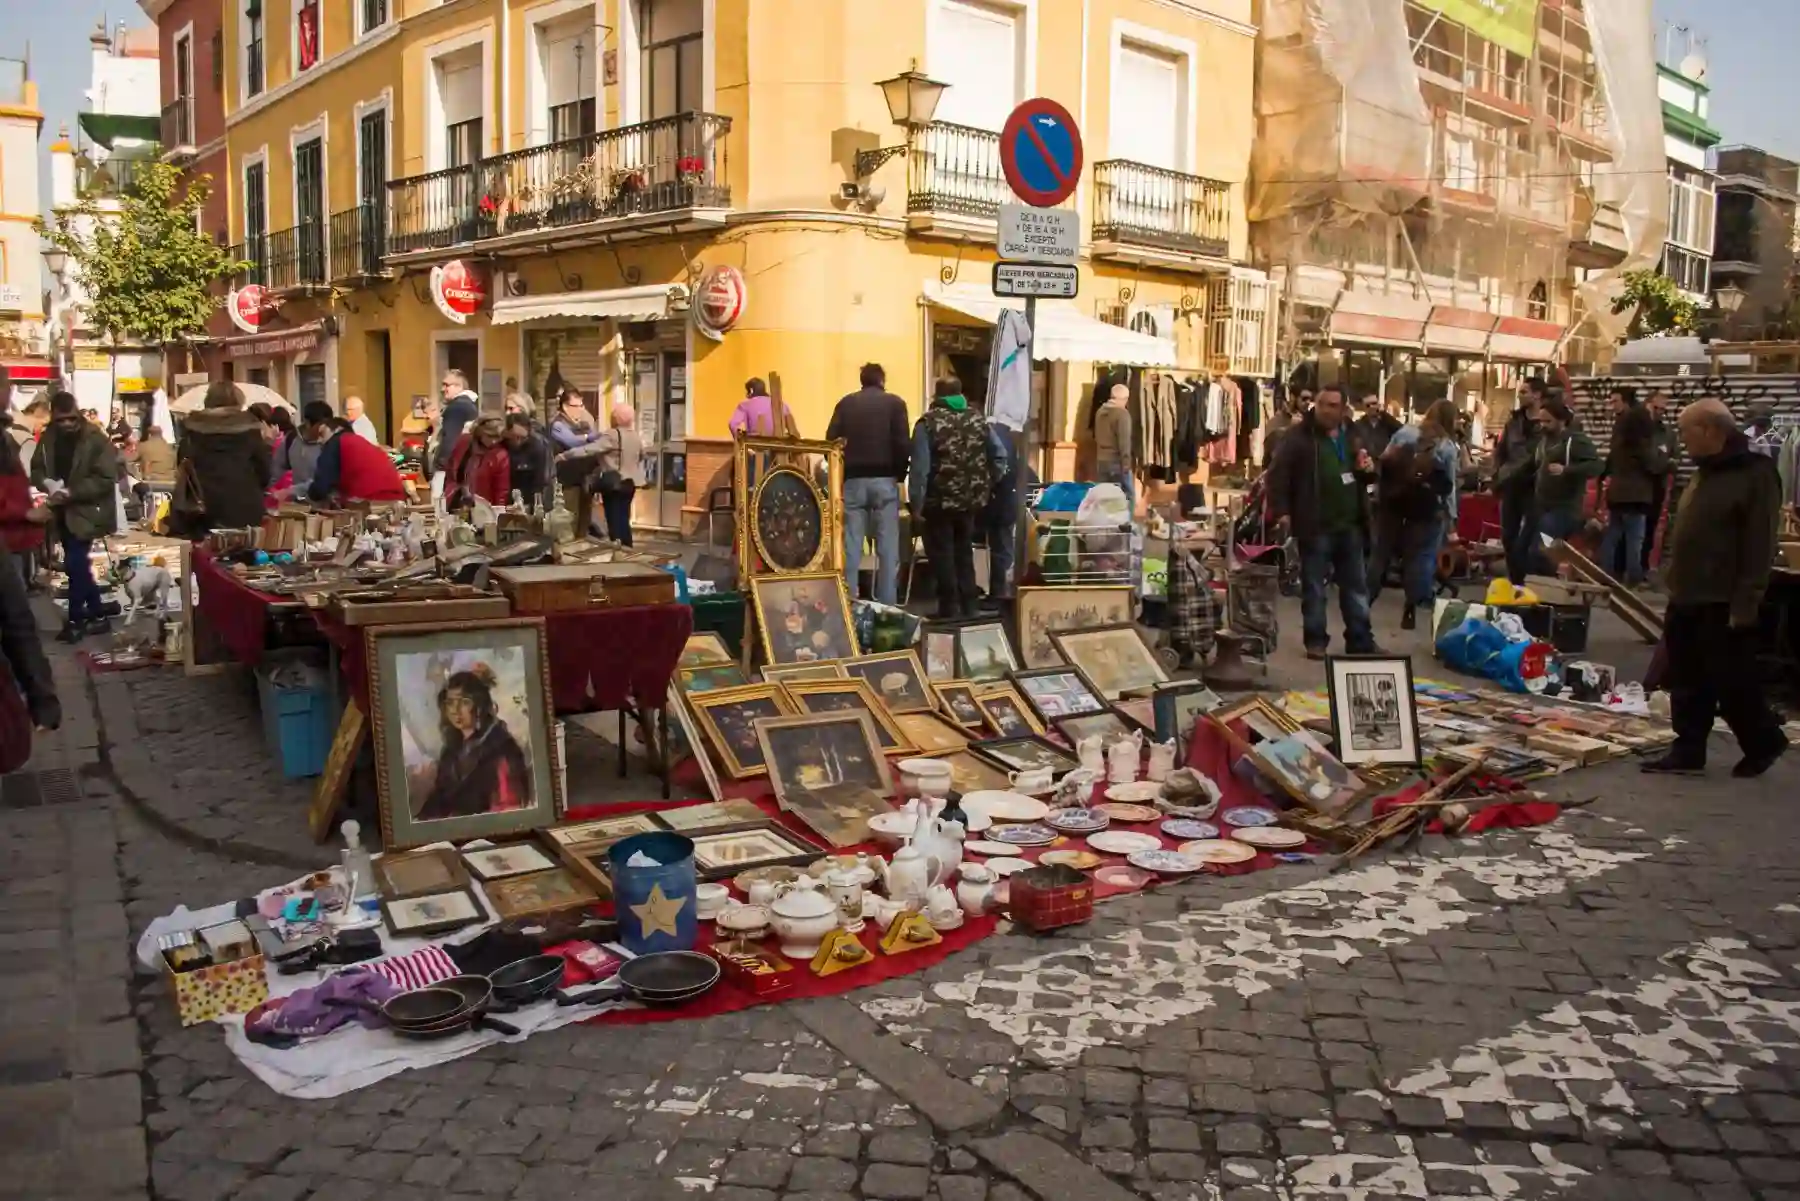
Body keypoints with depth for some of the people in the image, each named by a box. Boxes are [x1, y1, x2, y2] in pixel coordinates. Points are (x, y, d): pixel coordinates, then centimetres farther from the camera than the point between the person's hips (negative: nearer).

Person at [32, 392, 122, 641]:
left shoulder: (96, 439, -12)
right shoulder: (48, 438, 5)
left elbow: (105, 479, -16)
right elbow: (36, 469, 13)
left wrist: (71, 492, -24)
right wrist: (47, 483, -10)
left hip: (86, 512, -6)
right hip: (62, 512, 7)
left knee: (74, 564, -10)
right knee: (78, 563, 12)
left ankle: (75, 620, 2)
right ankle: (95, 614, 23)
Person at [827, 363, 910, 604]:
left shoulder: (846, 403, 9)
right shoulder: (895, 403, 3)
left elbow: (831, 440, 2)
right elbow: (902, 443, -6)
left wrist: (841, 474, 11)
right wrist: (900, 474, 7)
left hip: (853, 480, 2)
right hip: (884, 480, -2)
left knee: (851, 546, 2)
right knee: (888, 547, 2)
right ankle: (887, 604, 0)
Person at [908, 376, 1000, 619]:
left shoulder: (928, 422, -8)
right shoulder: (978, 419, 6)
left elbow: (920, 466, -16)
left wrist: (916, 503, -12)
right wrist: (985, 489, 14)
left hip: (940, 501, -5)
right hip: (971, 500, 5)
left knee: (942, 556, 6)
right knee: (964, 553, 18)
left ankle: (950, 609, 6)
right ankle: (968, 607, 20)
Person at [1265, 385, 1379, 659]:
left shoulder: (1352, 436, 12)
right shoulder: (1298, 436, -6)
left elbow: (1365, 477, 26)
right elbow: (1278, 474, -11)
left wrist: (1369, 470, 2)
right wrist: (1281, 511, -20)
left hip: (1350, 524, 6)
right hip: (1315, 526, -6)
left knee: (1356, 585, 12)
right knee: (1314, 587, 3)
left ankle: (1361, 641, 21)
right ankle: (1315, 641, 13)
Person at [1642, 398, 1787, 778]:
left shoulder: (1755, 473, -14)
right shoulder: (1705, 471, 14)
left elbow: (1759, 548, -18)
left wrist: (1745, 604, -21)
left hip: (1723, 604, -8)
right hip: (1687, 599, 9)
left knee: (1733, 683, 2)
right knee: (1688, 683, 10)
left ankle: (1763, 743, 21)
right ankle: (1688, 751, 17)